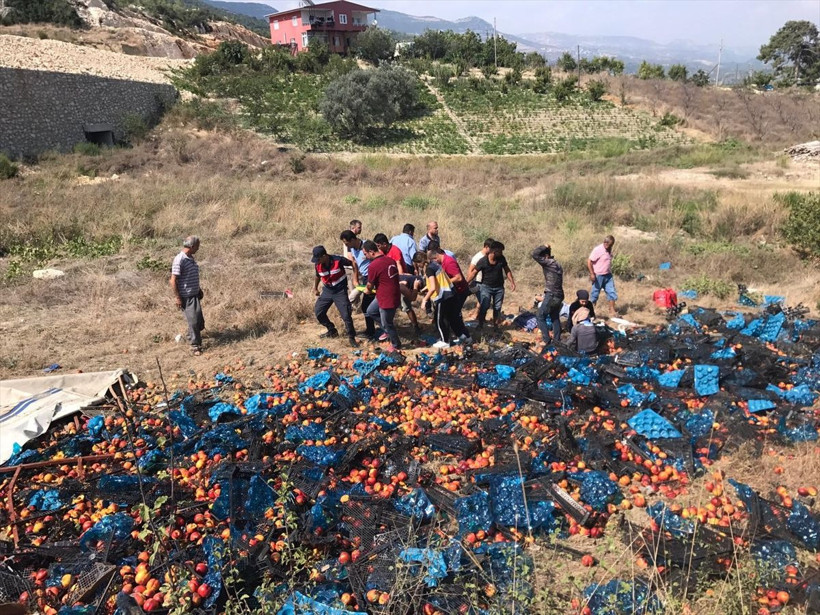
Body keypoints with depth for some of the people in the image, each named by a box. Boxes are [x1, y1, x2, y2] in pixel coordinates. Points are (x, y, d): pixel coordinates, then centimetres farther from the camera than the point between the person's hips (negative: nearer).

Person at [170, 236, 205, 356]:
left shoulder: (191, 258, 9)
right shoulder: (179, 260, -18)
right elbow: (173, 280, -17)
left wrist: (199, 290, 23)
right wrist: (177, 297, -18)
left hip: (195, 295, 8)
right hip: (186, 297, -8)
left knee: (199, 320, 14)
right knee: (193, 321, -3)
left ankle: (191, 336, 38)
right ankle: (195, 346, 9)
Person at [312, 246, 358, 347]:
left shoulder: (338, 260, -23)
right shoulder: (318, 265, -9)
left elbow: (353, 263, -9)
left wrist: (355, 279, -14)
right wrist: (315, 288, 19)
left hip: (340, 291, -5)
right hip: (327, 291, 5)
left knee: (346, 315, -11)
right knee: (318, 311, 4)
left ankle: (351, 337, 6)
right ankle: (332, 331, 23)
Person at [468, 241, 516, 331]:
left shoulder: (501, 259, -7)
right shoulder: (483, 261, -18)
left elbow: (507, 270, 6)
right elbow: (474, 273, -12)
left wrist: (512, 282, 1)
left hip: (499, 287, 4)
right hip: (486, 287, -3)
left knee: (497, 308, 9)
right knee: (484, 307, -9)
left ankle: (496, 327, 20)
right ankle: (480, 326, 5)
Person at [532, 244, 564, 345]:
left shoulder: (549, 263, -14)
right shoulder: (557, 264, 14)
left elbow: (535, 254, -19)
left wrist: (544, 247, -6)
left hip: (551, 295, -9)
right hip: (559, 295, 9)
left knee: (540, 317, -1)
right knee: (555, 318, 17)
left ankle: (546, 340, -4)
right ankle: (557, 340, 20)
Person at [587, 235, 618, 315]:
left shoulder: (609, 250, 8)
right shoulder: (598, 250, -16)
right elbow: (589, 262, -18)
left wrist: (610, 272, 19)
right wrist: (592, 274, -21)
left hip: (608, 275, 7)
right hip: (598, 276, -7)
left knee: (612, 293, 6)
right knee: (594, 294, 2)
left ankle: (612, 311, 14)